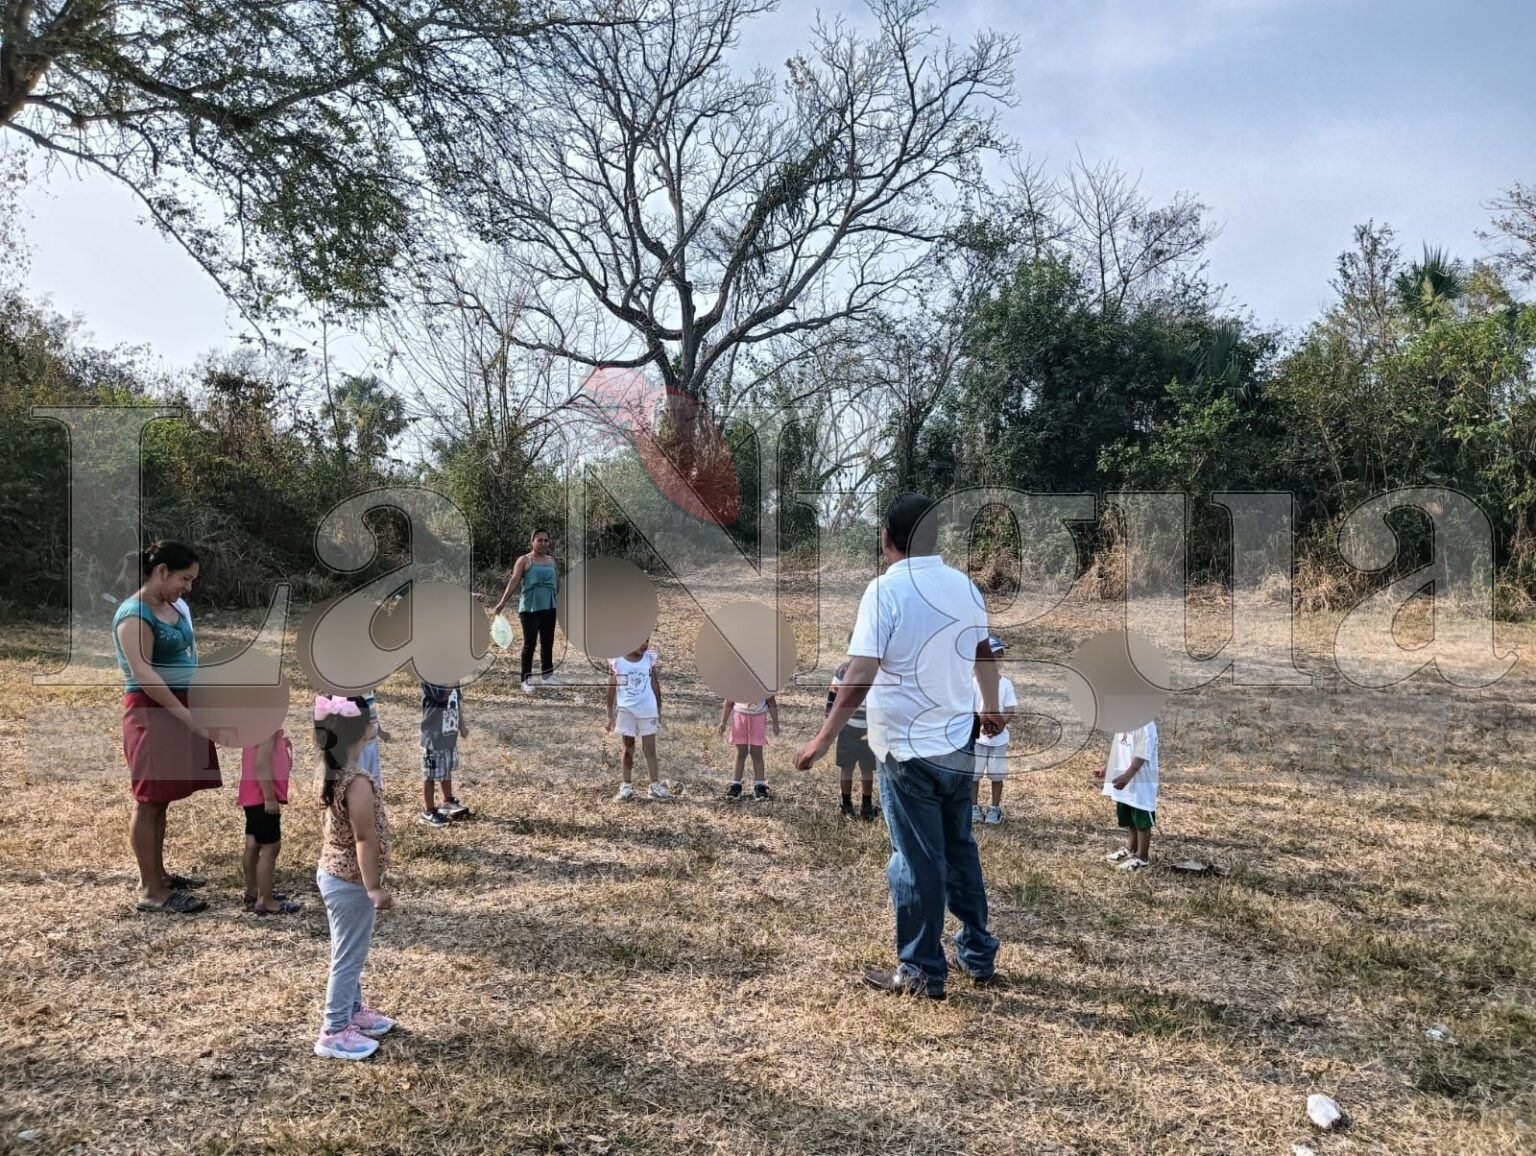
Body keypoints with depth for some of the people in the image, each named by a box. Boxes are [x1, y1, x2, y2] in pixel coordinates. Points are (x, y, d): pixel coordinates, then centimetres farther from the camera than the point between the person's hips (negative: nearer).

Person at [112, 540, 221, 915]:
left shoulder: (173, 607, 12)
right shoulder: (135, 614, -15)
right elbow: (144, 674, -23)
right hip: (152, 711, -9)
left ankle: (158, 874, 25)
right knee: (148, 801, -2)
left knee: (161, 799, 15)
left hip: (178, 707, 9)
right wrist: (188, 716, -25)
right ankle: (150, 891, 3)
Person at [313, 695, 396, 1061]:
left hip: (333, 873, 9)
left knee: (349, 953, 24)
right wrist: (374, 888, -20)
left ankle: (352, 1010, 40)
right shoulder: (357, 782, -29)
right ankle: (335, 1032, 18)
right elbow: (364, 839, -25)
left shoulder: (330, 772, -1)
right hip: (350, 882, -9)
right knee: (349, 957, 6)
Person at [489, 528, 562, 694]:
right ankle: (527, 680, 1)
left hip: (549, 607, 5)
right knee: (529, 643, -4)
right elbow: (514, 581, -11)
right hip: (529, 607, -5)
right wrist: (502, 602, -19)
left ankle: (547, 675, 23)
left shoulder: (551, 560, 13)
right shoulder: (524, 560, -2)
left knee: (548, 643, 11)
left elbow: (557, 582, 19)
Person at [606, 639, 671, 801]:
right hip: (626, 709, -1)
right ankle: (627, 787, 16)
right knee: (628, 747, 8)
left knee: (650, 748, 4)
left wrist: (659, 710, 8)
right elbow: (611, 688, 0)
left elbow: (655, 684, 7)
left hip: (647, 709, 1)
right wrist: (610, 715, 0)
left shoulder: (650, 657, -1)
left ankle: (655, 786, 9)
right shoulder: (616, 659, -7)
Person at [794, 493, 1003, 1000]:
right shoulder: (964, 586, 4)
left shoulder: (886, 590, -15)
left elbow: (861, 675, -23)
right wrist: (990, 709, 37)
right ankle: (979, 954, 32)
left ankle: (922, 973, 17)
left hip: (908, 750, -6)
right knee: (961, 852, 20)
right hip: (958, 746, 6)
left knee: (917, 864, 5)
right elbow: (983, 654, 21)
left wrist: (823, 738, -17)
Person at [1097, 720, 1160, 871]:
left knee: (1142, 821, 6)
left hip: (1141, 783, -9)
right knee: (1128, 819, 22)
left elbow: (1142, 756, -27)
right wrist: (1107, 766, 18)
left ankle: (1142, 857, 19)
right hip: (1124, 781, 9)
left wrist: (1127, 776, -33)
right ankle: (1130, 849, 39)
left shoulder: (1146, 727, -23)